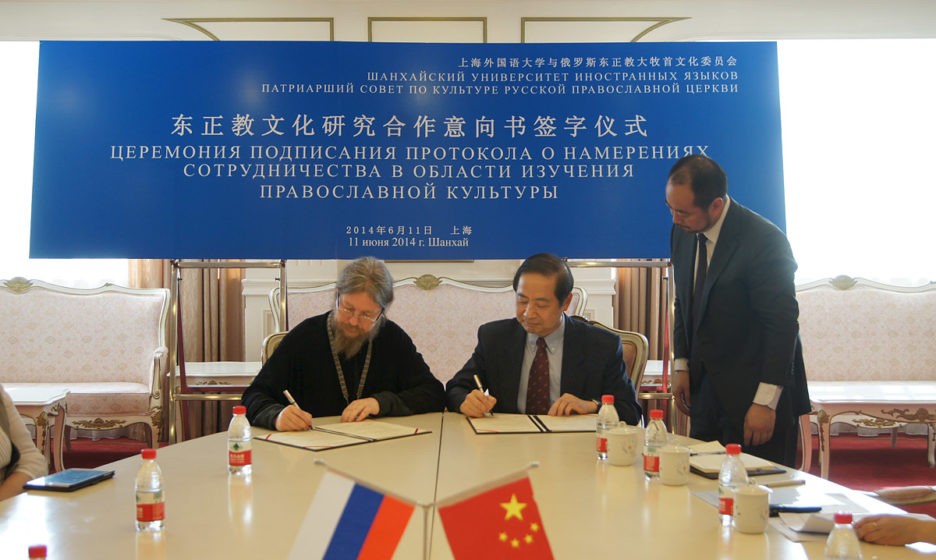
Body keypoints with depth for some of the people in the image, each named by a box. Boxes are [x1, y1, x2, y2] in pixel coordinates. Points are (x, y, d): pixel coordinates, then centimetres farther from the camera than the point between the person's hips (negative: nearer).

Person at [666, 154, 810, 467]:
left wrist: (766, 401, -18)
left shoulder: (765, 240, -18)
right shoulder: (682, 233, 4)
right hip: (705, 391, 7)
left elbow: (782, 324, -18)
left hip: (752, 394, -6)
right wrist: (681, 365, 9)